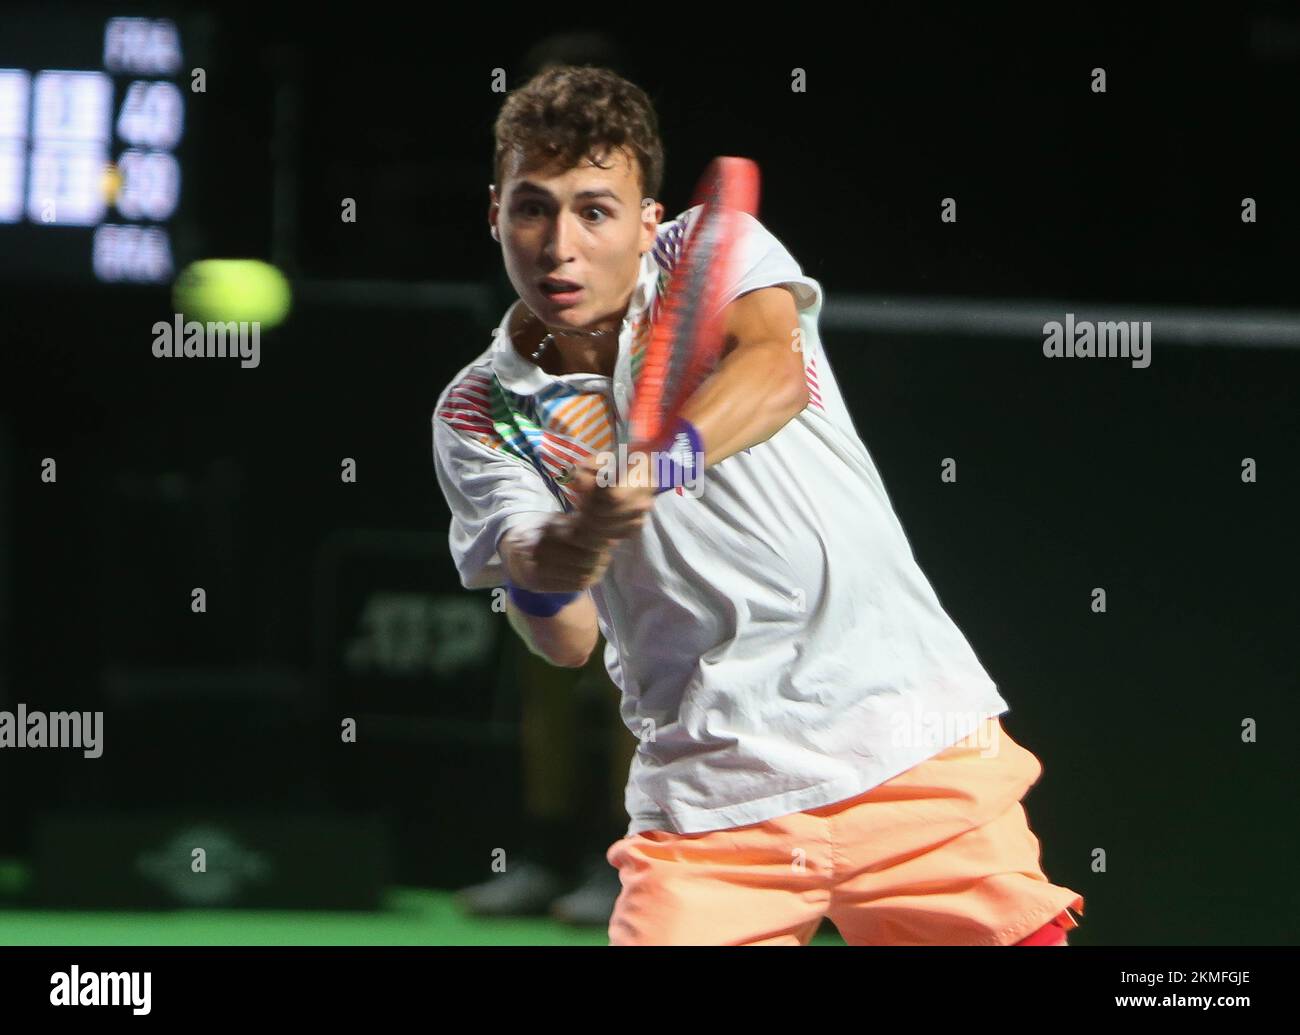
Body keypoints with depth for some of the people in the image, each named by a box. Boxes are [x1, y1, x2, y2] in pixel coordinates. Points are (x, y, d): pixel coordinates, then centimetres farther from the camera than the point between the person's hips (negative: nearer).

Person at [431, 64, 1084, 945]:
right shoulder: (481, 417, 3)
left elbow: (775, 368, -21)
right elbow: (566, 642, -8)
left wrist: (666, 461, -40)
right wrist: (546, 570, -31)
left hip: (911, 740, -1)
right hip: (711, 796, 1)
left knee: (1013, 933, -8)